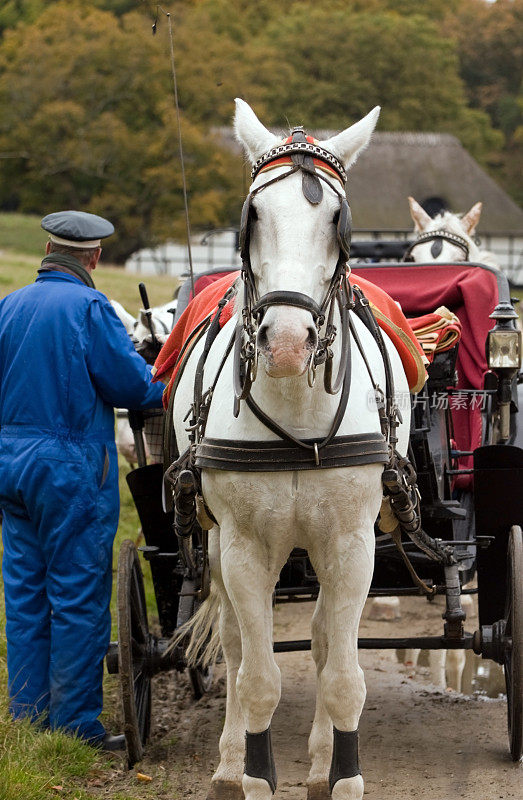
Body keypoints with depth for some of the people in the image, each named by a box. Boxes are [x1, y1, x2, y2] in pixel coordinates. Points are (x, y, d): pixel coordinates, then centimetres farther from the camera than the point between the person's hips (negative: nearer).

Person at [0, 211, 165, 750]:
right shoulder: (89, 307, -11)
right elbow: (129, 382, -11)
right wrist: (173, 387, 6)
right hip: (71, 465, -6)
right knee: (77, 598, -1)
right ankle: (75, 724, 1)